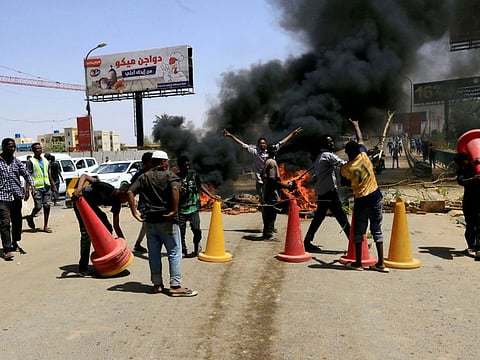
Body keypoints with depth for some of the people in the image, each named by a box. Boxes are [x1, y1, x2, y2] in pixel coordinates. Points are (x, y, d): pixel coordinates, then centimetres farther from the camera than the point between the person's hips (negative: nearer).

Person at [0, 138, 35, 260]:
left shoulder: (16, 161, 9)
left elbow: (26, 174, 12)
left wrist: (31, 185, -4)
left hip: (16, 196, 5)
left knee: (17, 221, 13)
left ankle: (15, 244, 31)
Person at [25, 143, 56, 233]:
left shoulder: (45, 160, 16)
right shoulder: (31, 161, -3)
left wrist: (53, 185, 18)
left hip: (47, 186, 5)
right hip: (37, 187, -5)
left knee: (47, 206, 2)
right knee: (38, 206, -7)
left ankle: (45, 226, 9)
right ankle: (30, 218, 24)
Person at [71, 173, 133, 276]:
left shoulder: (117, 203, -7)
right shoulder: (107, 188, -29)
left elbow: (116, 226, -1)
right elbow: (84, 176, -34)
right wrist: (79, 189, -52)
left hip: (92, 205, 9)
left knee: (107, 228, 4)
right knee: (86, 232, -17)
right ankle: (83, 268, -13)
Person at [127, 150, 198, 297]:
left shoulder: (144, 177, 11)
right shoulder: (169, 175, -3)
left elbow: (130, 192, -1)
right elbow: (175, 189, -24)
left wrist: (134, 211, -1)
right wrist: (175, 210, -20)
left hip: (149, 220, 5)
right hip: (167, 220, -5)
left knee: (154, 253, 11)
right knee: (174, 252, 1)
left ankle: (157, 284, 19)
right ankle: (175, 286, 0)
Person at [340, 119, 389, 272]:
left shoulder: (345, 169, -10)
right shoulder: (363, 156, -4)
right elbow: (360, 139, 13)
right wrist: (356, 125, 27)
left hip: (361, 201, -2)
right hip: (375, 197, 3)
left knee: (358, 232, 9)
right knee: (377, 230, 8)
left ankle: (358, 263, 14)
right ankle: (381, 263, 10)